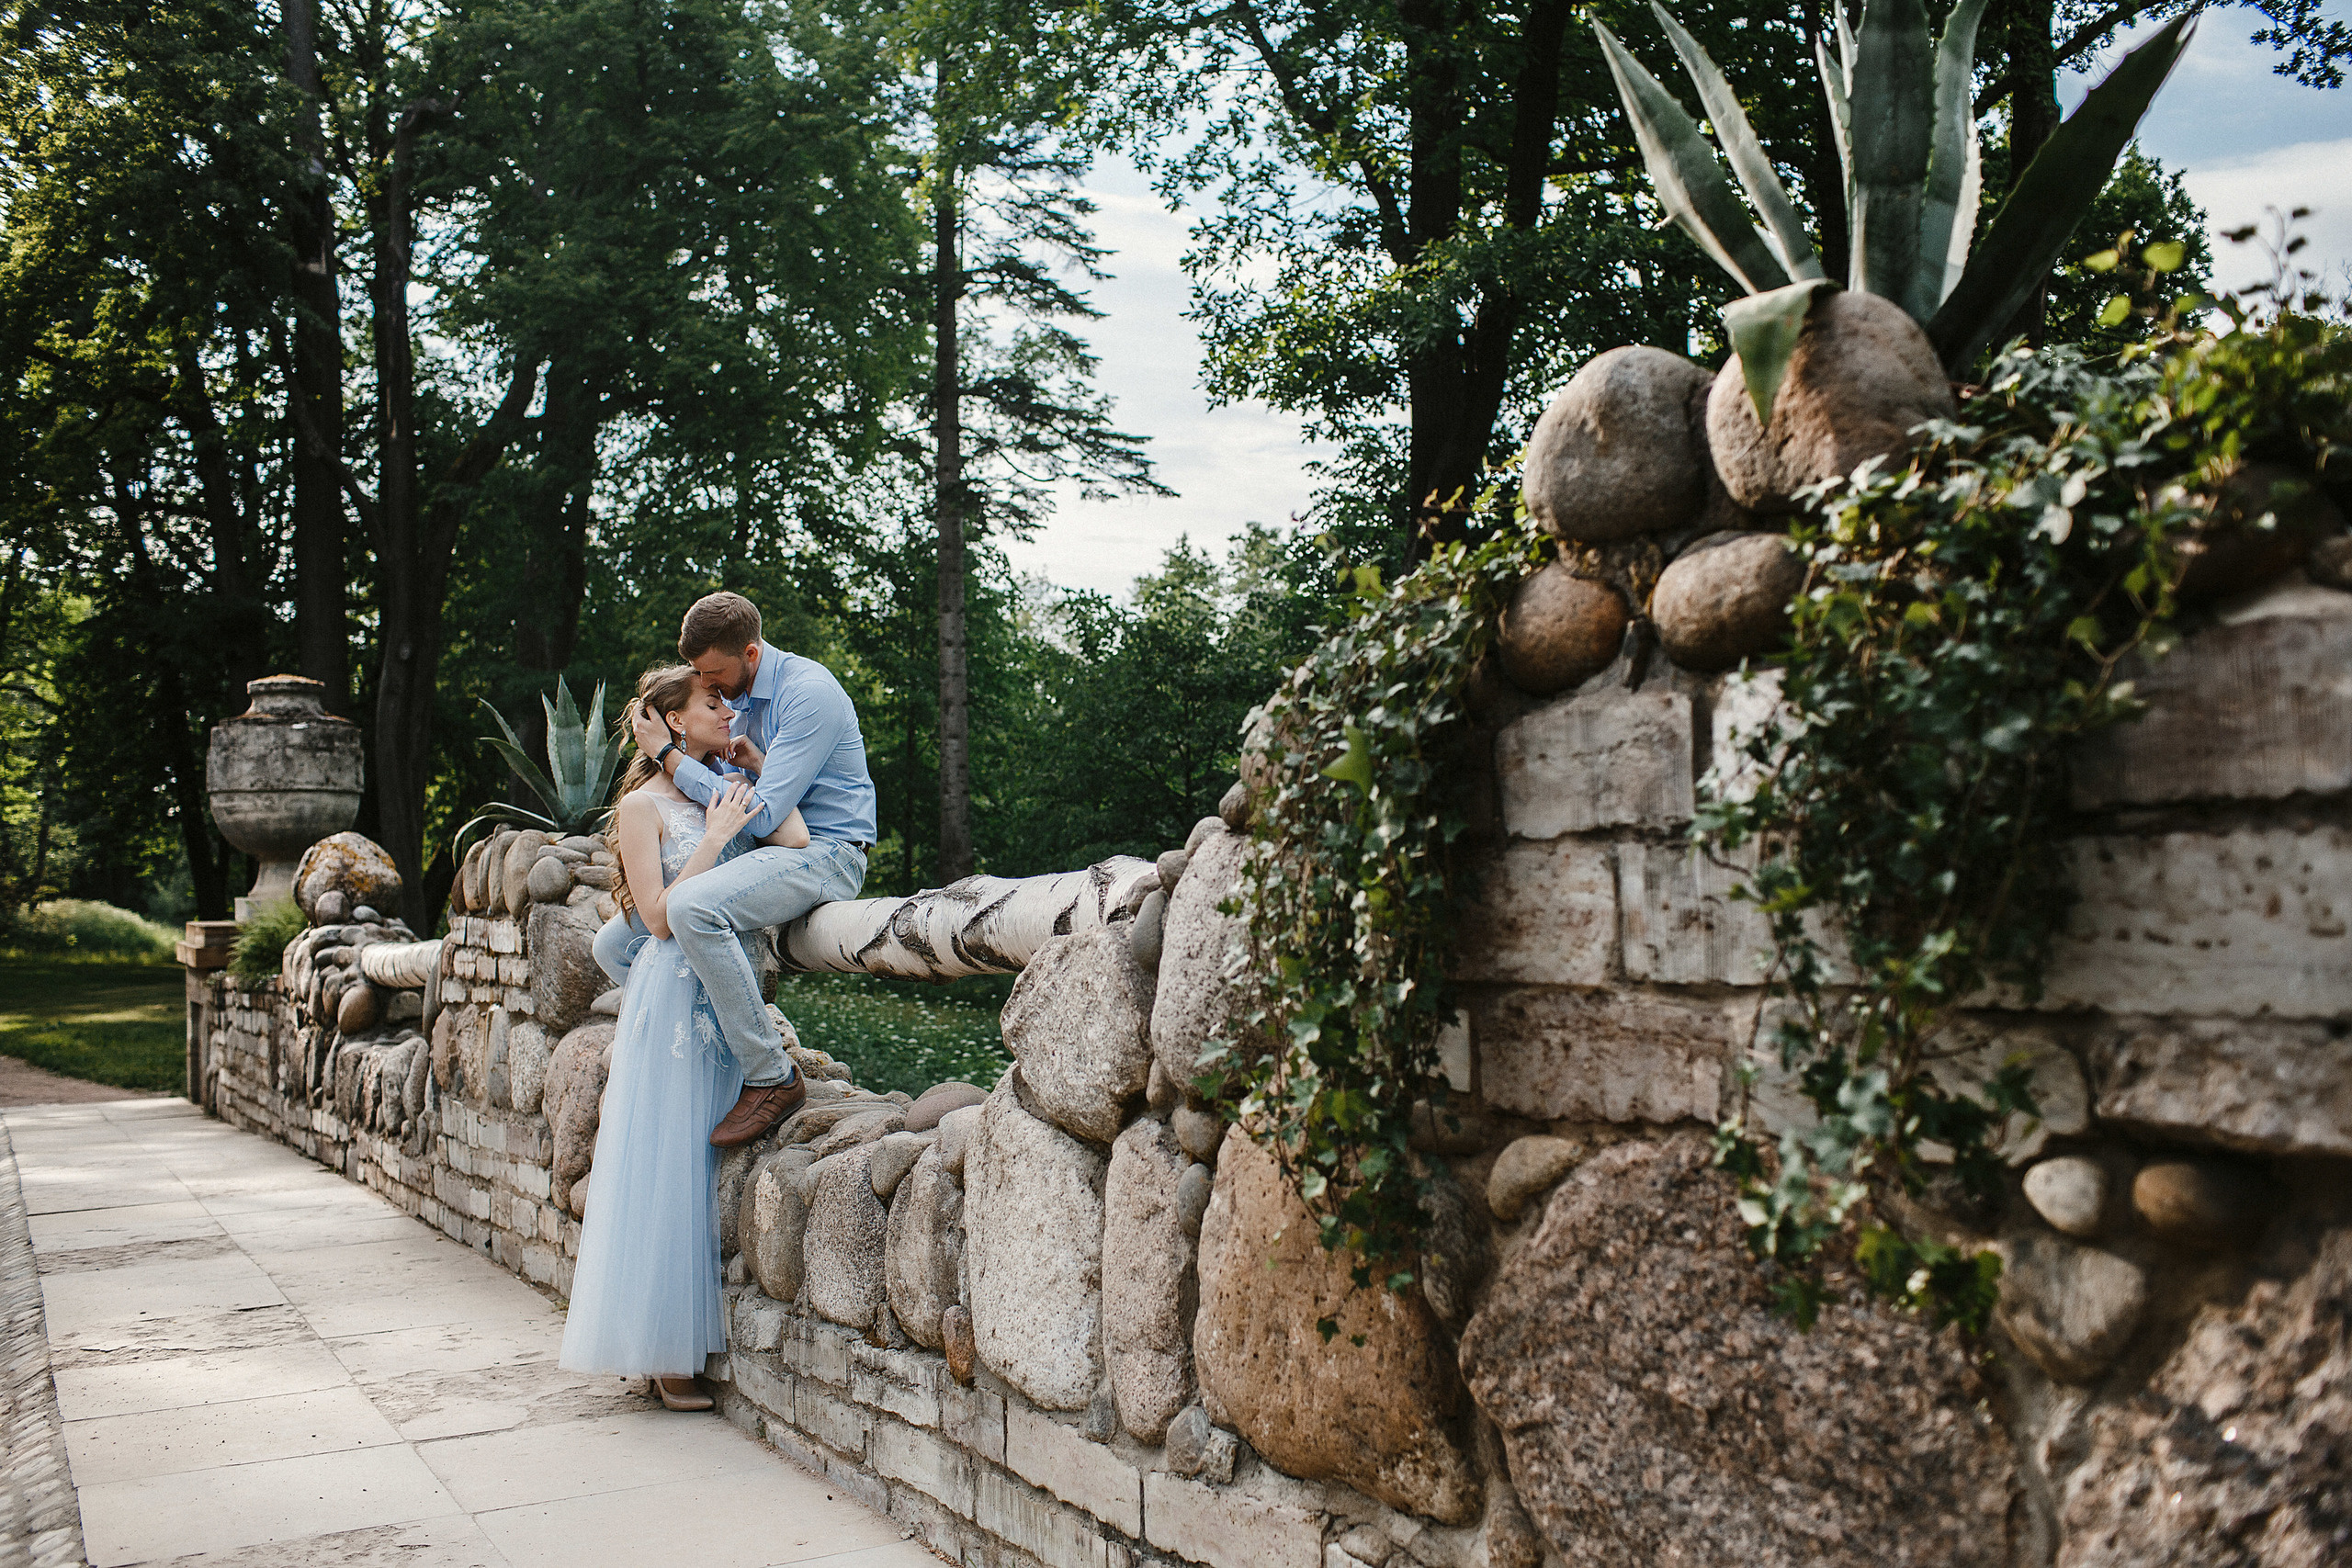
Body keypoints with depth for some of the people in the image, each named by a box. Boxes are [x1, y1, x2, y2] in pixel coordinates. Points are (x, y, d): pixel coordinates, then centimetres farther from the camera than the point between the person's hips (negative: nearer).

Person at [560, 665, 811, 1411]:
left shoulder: (731, 791, 13)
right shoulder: (644, 805, -3)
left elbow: (797, 843, -4)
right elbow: (660, 915, -9)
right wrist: (716, 838, -12)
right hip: (673, 998, -5)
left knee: (710, 1165, 7)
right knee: (667, 1168, -2)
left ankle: (698, 1335, 14)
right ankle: (662, 1351, 5)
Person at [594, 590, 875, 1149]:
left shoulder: (808, 691, -17)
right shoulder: (736, 697, 12)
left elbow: (761, 814, -23)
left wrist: (668, 754, -17)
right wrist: (753, 762, -1)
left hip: (823, 853, -9)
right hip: (765, 852, 9)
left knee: (691, 910, -36)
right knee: (613, 945, 3)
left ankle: (772, 1077, -25)